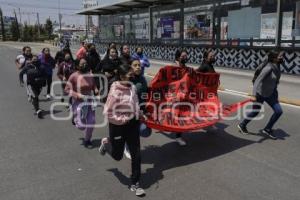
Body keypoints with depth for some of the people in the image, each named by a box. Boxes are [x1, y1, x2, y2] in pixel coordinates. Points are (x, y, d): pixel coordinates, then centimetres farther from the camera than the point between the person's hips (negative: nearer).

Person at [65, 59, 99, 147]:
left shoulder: (90, 75, -1)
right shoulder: (74, 76, -13)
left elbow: (94, 86, 15)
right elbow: (67, 89, -12)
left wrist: (96, 91, -6)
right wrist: (77, 95, -24)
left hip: (89, 101, 4)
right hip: (78, 102, -4)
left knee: (91, 123, 3)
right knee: (81, 126, -1)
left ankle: (87, 140, 30)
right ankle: (75, 118, 37)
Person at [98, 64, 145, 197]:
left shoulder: (132, 87, -1)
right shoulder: (115, 91, -21)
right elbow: (107, 112, -21)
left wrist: (138, 116, 7)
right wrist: (122, 120, -19)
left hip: (132, 124, 5)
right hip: (118, 126, -5)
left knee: (136, 155, 4)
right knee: (117, 155, 14)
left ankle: (135, 184, 20)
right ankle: (106, 143, 48)